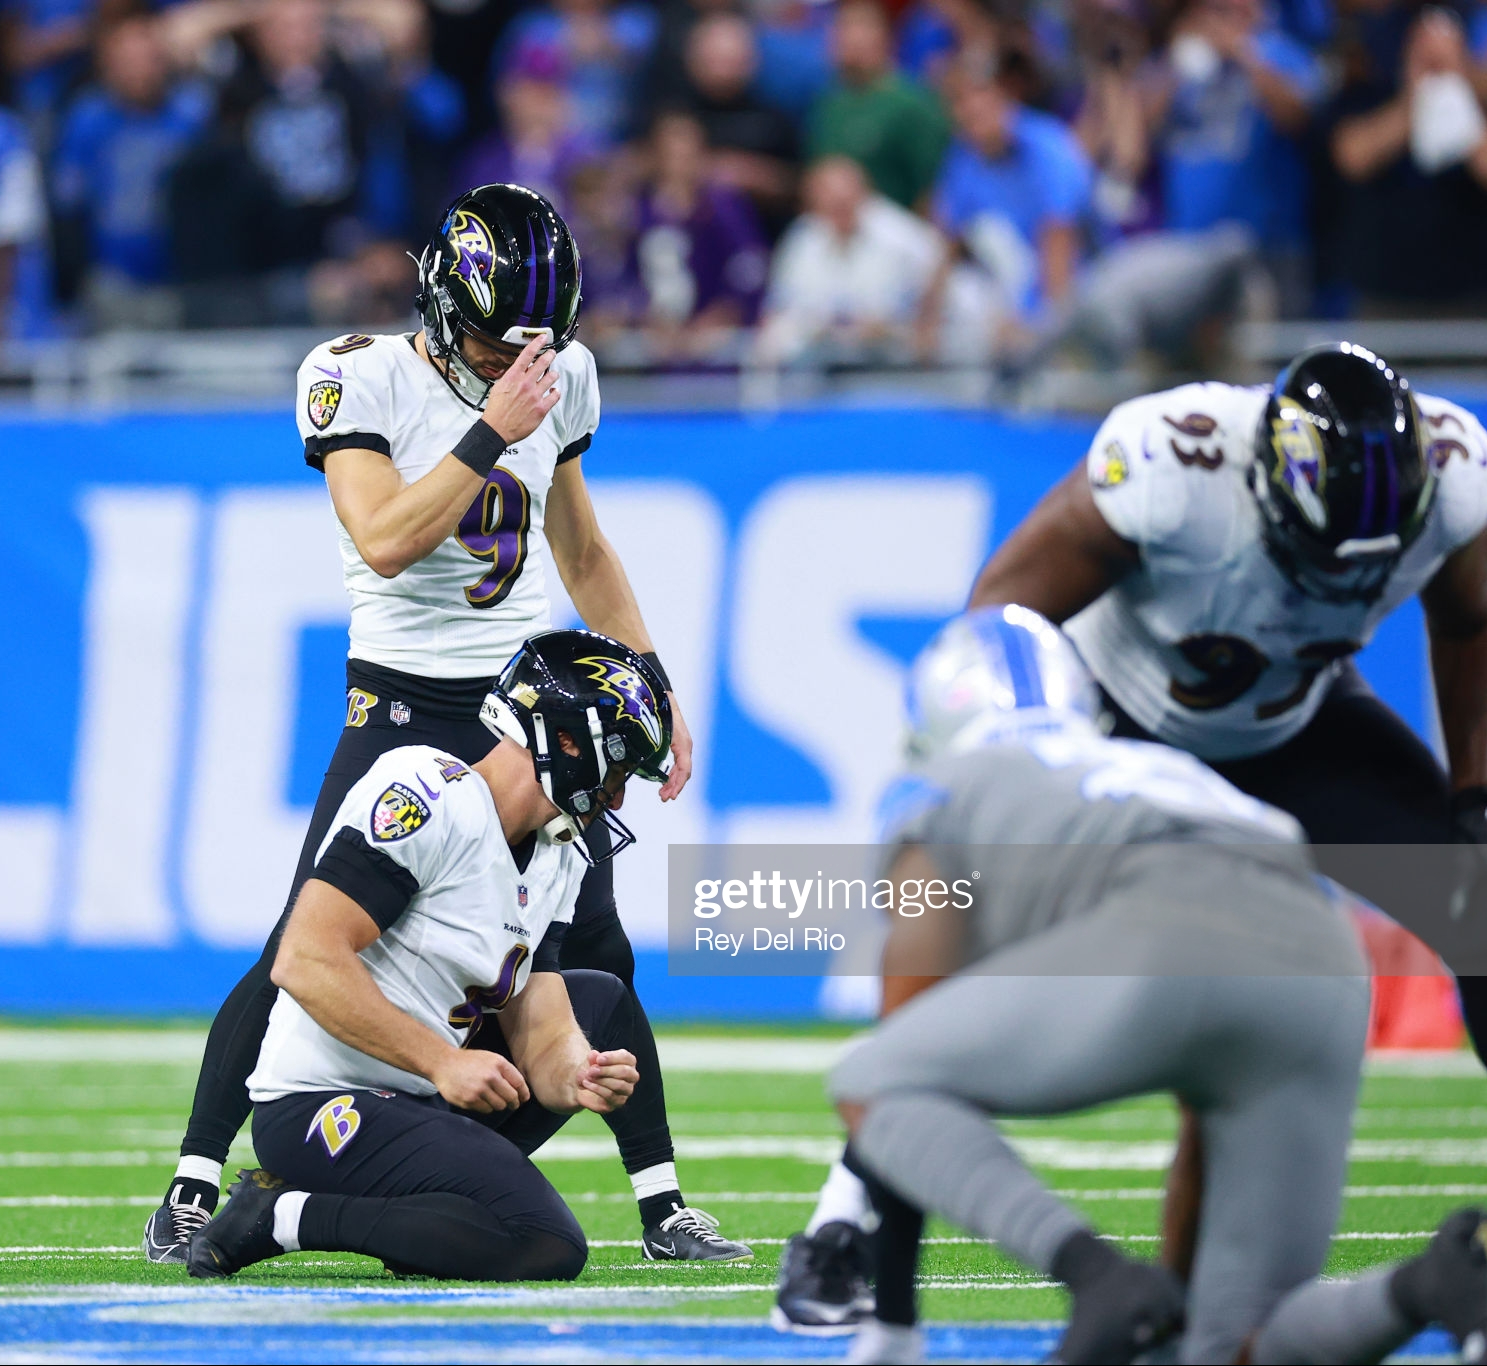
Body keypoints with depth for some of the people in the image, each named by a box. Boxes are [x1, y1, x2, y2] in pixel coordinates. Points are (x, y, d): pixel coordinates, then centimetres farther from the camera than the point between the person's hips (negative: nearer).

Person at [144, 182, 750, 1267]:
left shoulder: (560, 376, 5)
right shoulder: (359, 379, -11)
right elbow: (385, 542, -24)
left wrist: (656, 694, 14)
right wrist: (494, 430, -24)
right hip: (403, 705, -4)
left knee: (596, 953, -1)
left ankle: (661, 1200, 8)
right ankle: (193, 1189, 1)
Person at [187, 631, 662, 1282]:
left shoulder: (556, 864, 12)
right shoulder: (426, 795, -17)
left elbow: (540, 1038, 7)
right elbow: (306, 961, -24)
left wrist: (576, 1077, -17)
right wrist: (443, 1061, -24)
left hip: (421, 1096, 10)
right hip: (316, 1107, -10)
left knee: (601, 1003, 19)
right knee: (549, 1246, -23)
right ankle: (286, 1214, -10)